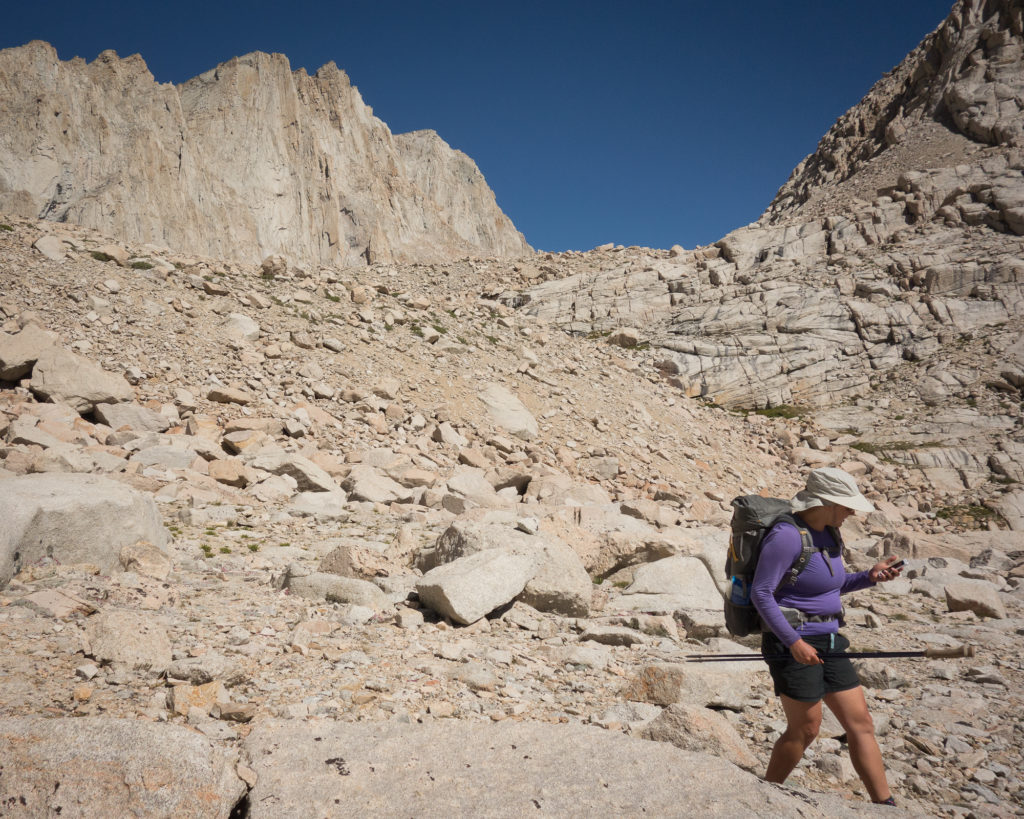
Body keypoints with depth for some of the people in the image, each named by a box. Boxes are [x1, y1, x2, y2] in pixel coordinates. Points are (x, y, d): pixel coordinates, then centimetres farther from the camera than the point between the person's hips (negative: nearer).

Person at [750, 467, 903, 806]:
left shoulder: (828, 534, 7)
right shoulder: (787, 536, -21)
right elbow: (760, 593, -21)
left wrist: (870, 577, 2)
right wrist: (794, 642, -23)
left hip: (827, 642, 9)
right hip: (791, 644, -8)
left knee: (860, 723, 8)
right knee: (805, 729, 2)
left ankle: (885, 806, 18)